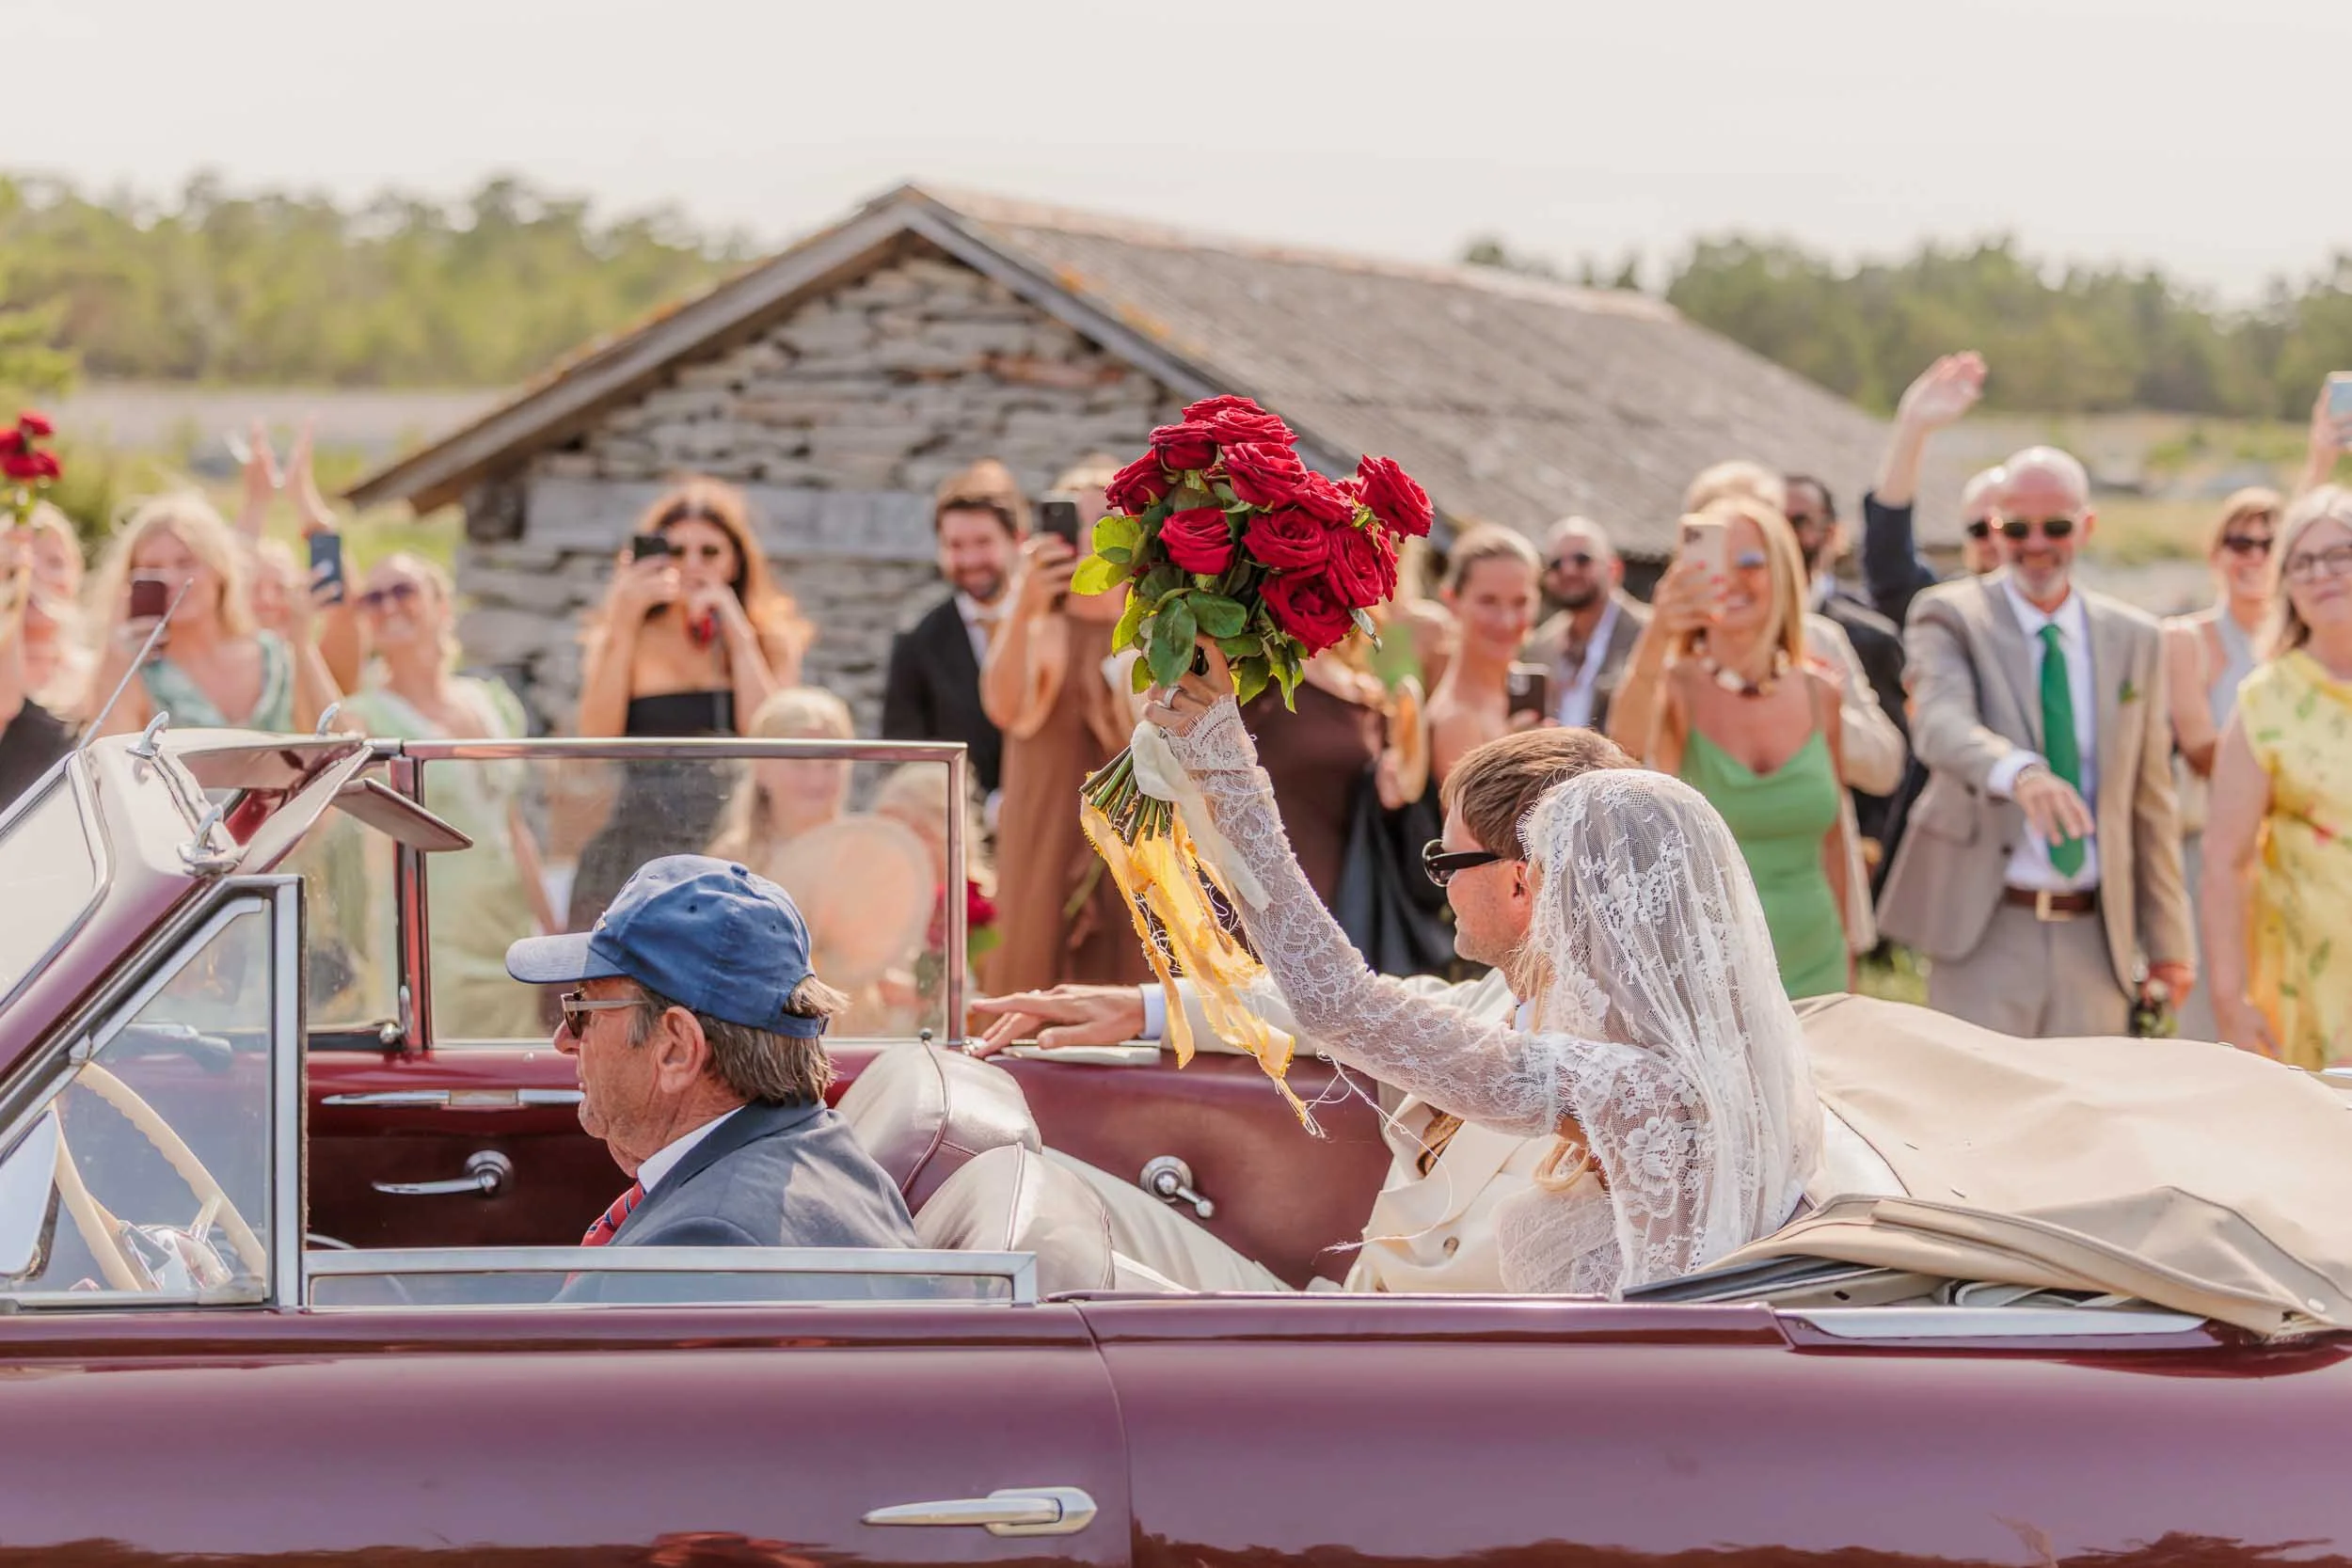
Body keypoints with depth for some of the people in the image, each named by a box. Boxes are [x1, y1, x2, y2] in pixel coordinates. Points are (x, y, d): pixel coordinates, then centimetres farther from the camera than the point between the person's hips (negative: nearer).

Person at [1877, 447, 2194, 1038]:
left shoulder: (2136, 639, 11)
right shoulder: (1950, 617, -2)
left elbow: (2151, 800, 15)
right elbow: (1940, 723, -22)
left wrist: (2168, 941, 14)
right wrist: (2020, 772, -43)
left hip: (2095, 939, 4)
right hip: (1985, 930, -4)